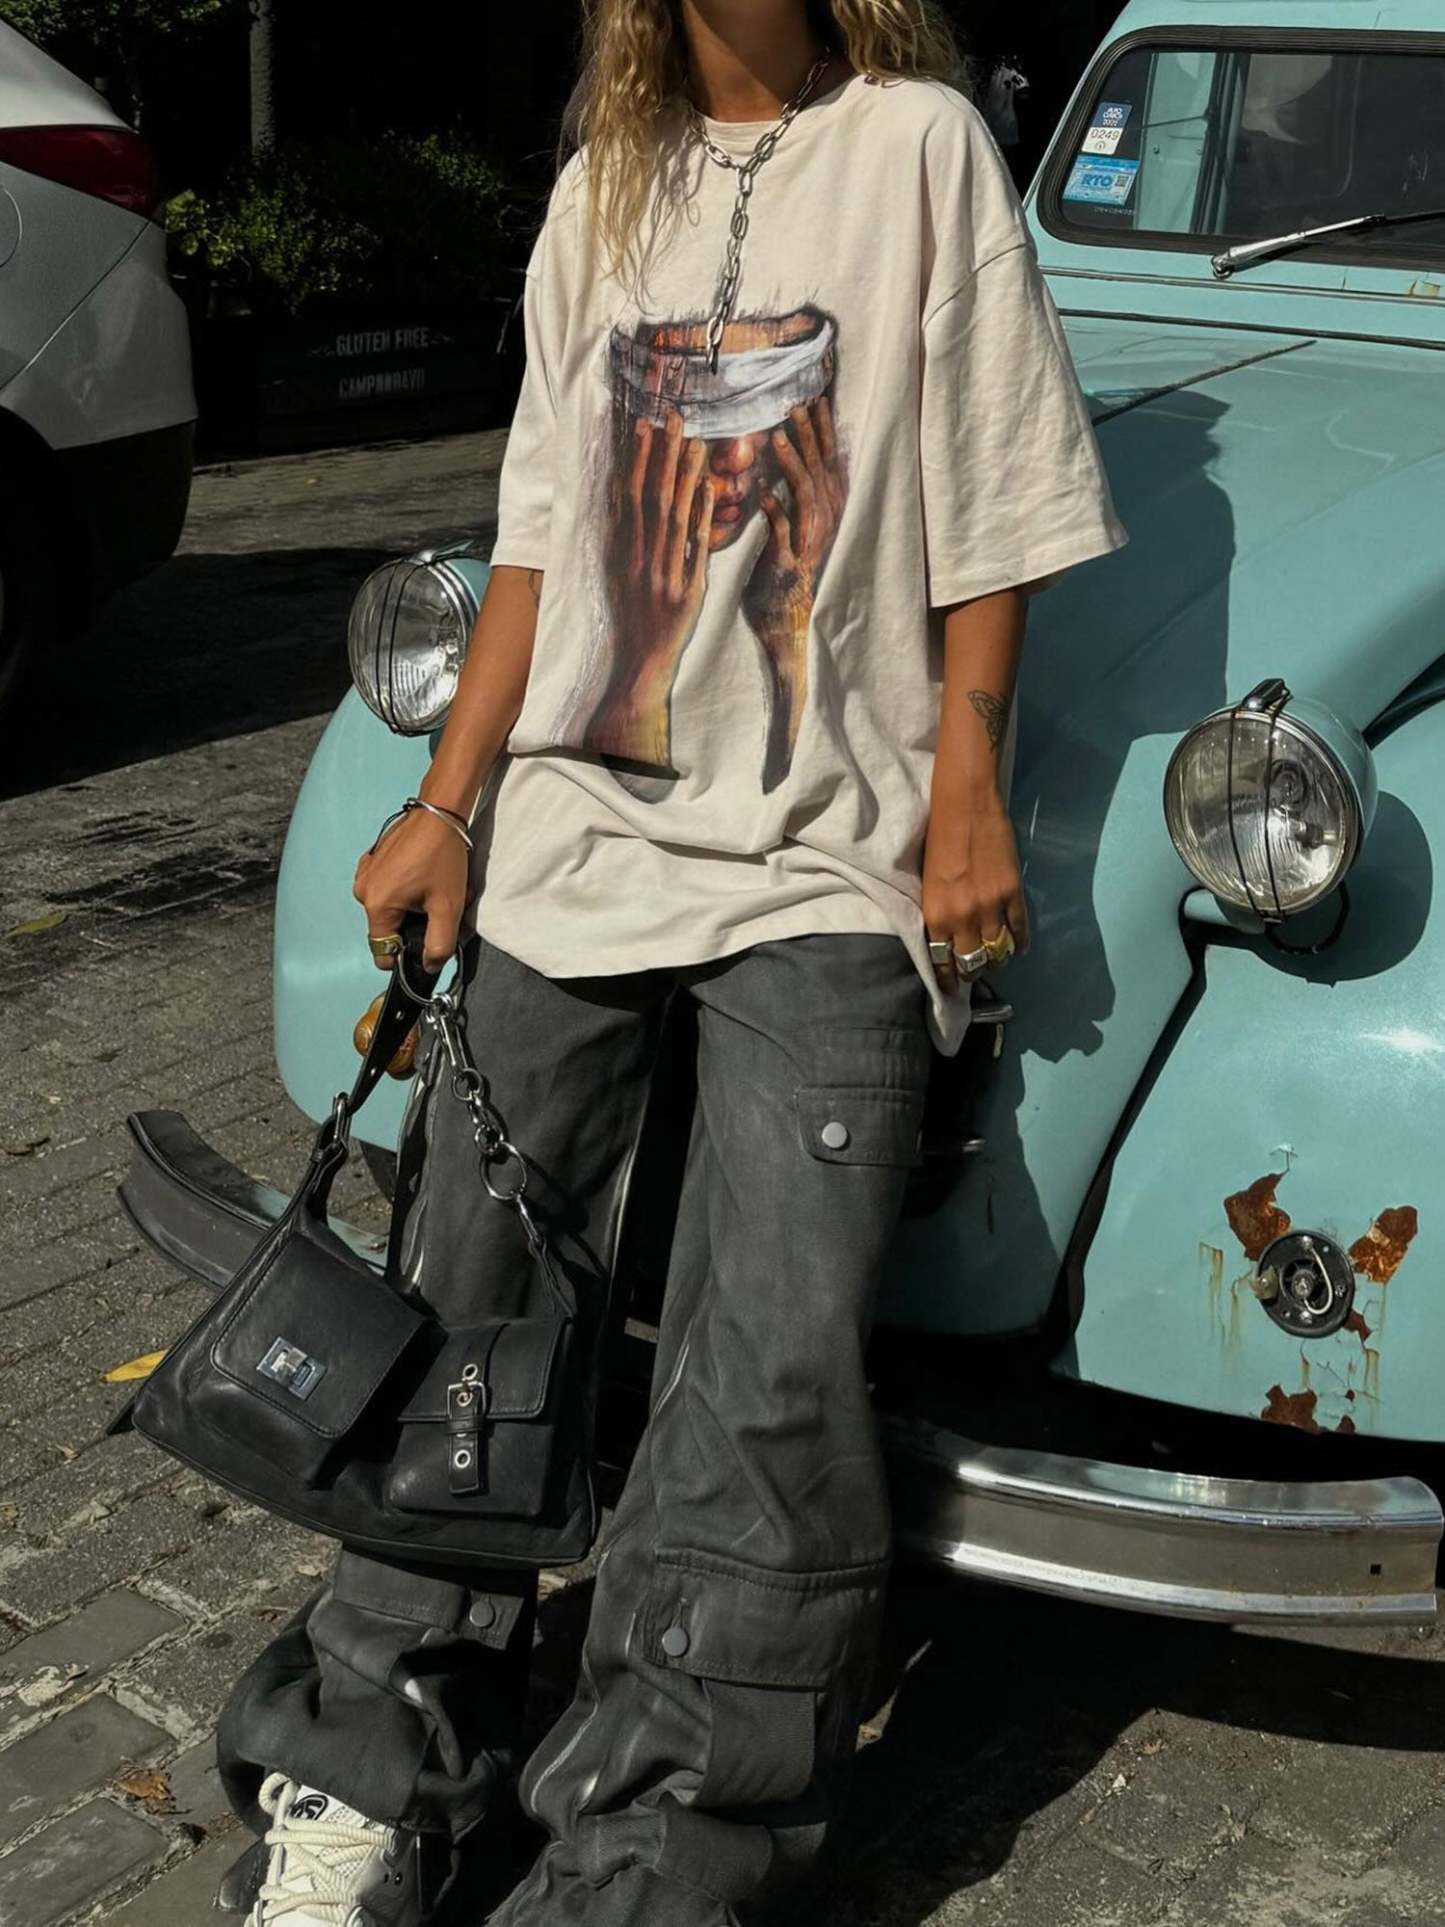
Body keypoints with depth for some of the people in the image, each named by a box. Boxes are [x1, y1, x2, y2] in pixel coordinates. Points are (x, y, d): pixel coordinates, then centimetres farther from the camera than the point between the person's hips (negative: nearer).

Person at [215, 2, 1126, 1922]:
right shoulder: (604, 187, 16)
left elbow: (989, 507, 1)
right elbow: (543, 531, 14)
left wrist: (965, 791, -6)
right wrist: (448, 806, 8)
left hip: (826, 876, -4)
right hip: (571, 832, 4)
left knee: (772, 1378, -12)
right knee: (460, 1307, 5)